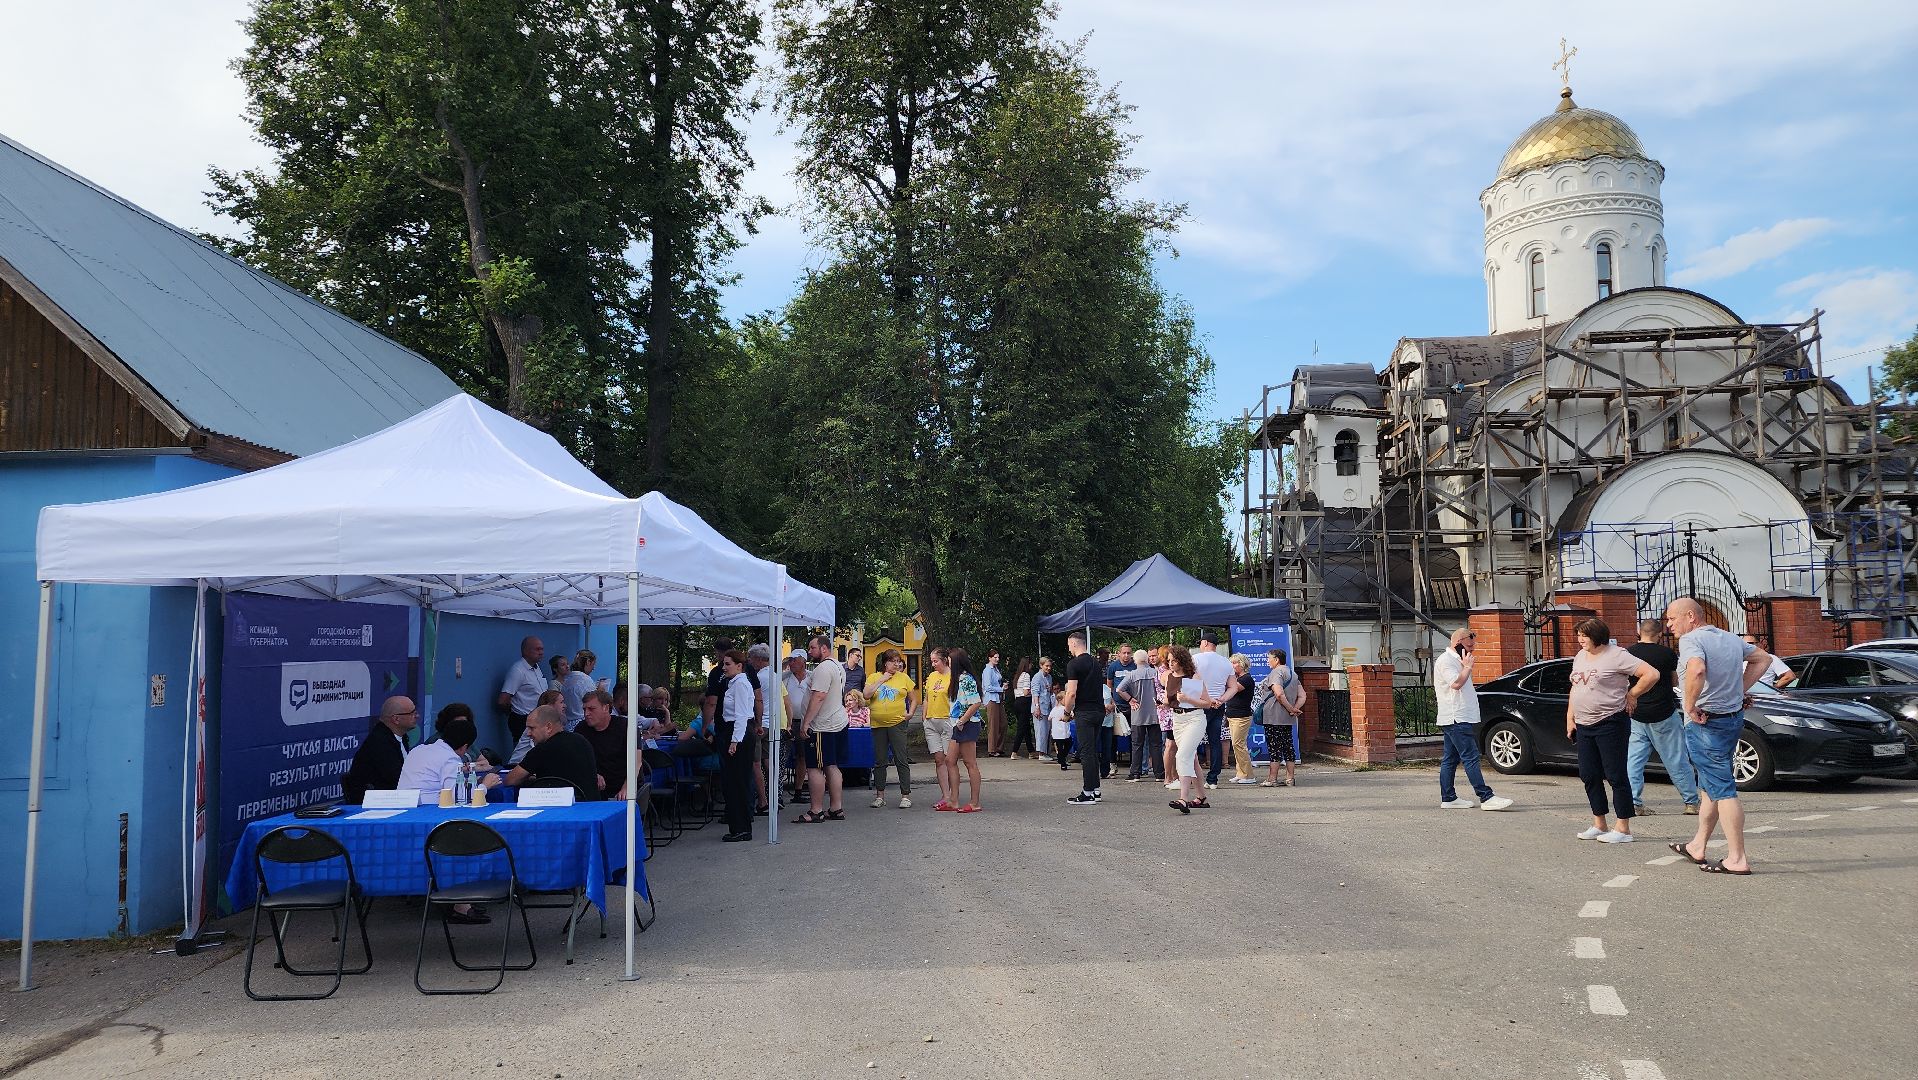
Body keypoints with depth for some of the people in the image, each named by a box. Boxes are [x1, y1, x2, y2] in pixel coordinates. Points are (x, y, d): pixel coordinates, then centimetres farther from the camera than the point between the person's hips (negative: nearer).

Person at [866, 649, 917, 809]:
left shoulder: (904, 678, 6)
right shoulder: (874, 677, 7)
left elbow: (914, 699, 13)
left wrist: (910, 712, -2)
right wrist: (882, 679, -10)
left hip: (897, 723, -2)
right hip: (878, 724, 2)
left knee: (902, 760, -4)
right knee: (879, 761, 8)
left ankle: (906, 795, 0)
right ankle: (880, 795, 17)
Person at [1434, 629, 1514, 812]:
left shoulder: (1455, 660, 22)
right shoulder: (1446, 660, -11)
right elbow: (1456, 683, -23)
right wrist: (1467, 666, -13)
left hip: (1457, 719, 11)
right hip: (1456, 719, -11)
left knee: (1450, 759, 9)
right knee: (1471, 758, -13)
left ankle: (1448, 798, 11)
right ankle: (1486, 797, -16)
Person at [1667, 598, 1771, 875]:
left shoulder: (1691, 640, -17)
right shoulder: (1730, 638, 12)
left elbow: (1697, 669, -37)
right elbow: (1763, 658, 25)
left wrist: (1690, 705, -24)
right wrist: (1741, 689, 17)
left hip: (1705, 723, -9)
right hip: (1733, 717, 9)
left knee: (1722, 789, -6)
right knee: (1709, 785, 19)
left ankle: (1737, 859, -4)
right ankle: (1698, 846, 29)